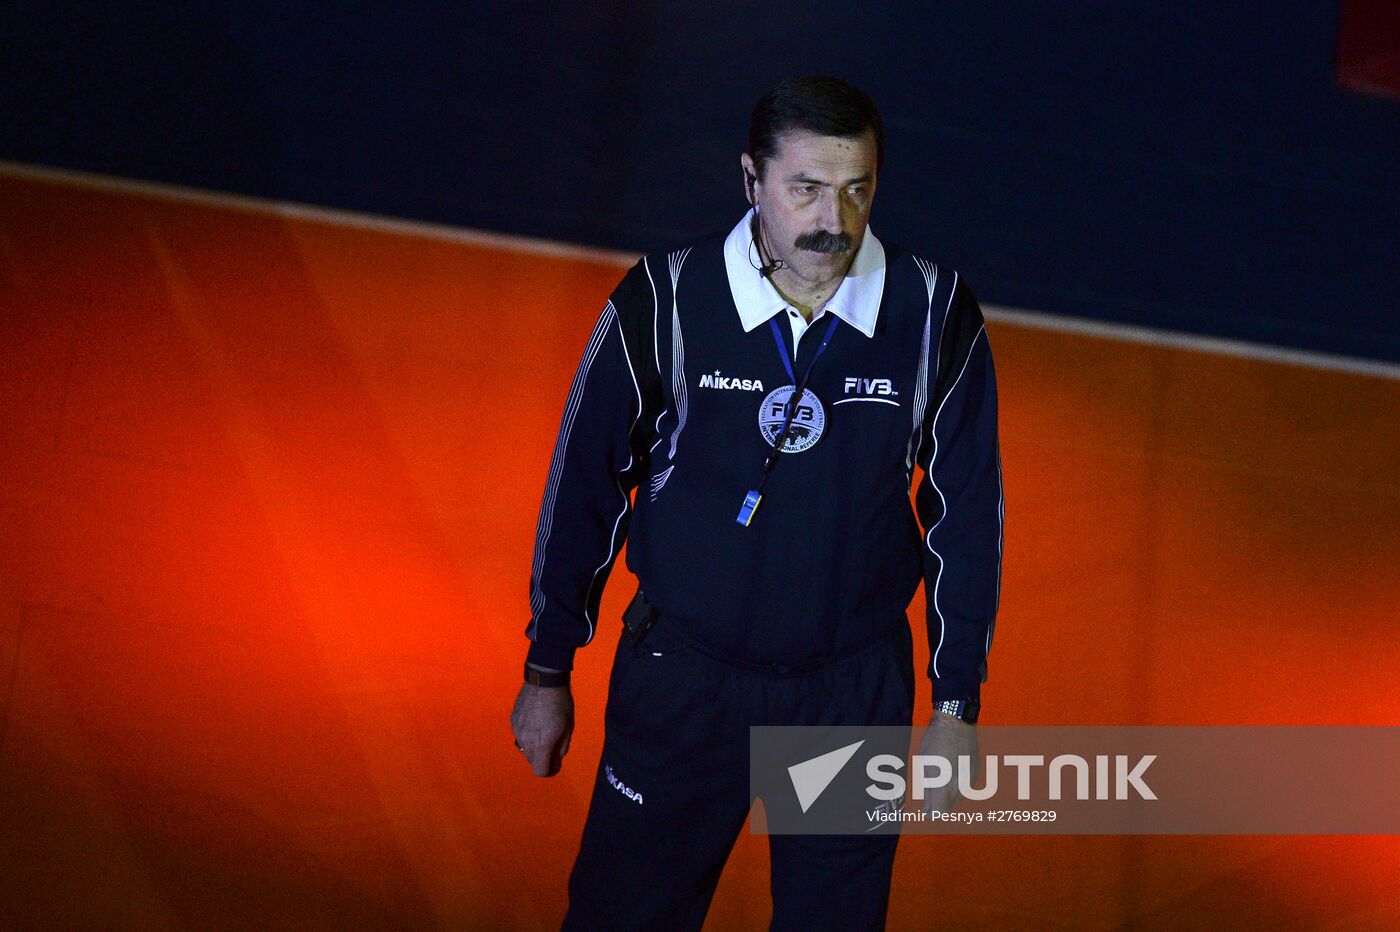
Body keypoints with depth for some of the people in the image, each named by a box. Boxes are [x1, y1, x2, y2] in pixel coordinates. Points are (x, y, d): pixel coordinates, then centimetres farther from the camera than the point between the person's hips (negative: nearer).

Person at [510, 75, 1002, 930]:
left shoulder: (936, 313, -11)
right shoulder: (663, 302, -14)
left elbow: (967, 512, 0)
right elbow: (584, 486, -2)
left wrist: (958, 704, 3)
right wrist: (547, 674, 5)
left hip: (857, 692, 1)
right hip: (680, 676, 0)